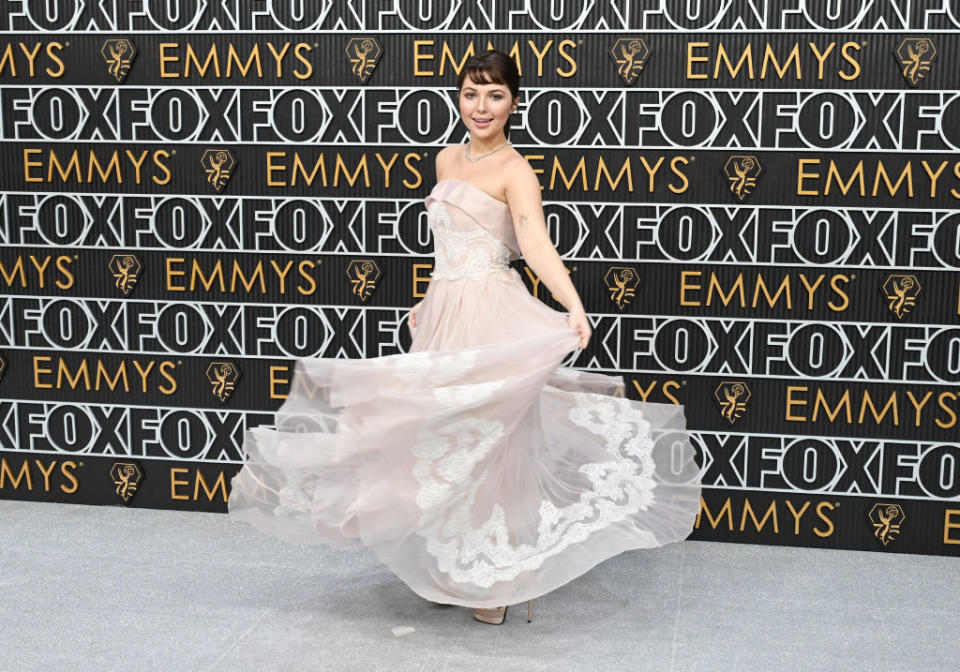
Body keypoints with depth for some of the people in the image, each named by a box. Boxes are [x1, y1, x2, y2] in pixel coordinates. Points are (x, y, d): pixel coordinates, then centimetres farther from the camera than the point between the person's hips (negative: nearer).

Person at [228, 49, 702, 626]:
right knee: (444, 438, 12)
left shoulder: (515, 172, -9)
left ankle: (498, 579, 12)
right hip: (446, 313, 8)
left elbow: (535, 241, -26)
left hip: (491, 315, -8)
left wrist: (574, 308, -41)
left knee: (490, 438, -3)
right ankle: (454, 569, 27)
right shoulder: (448, 160, 14)